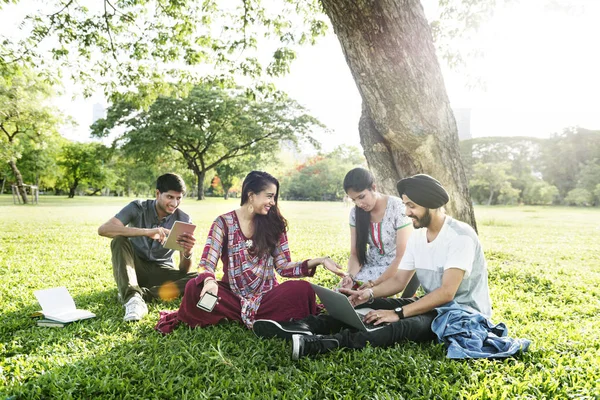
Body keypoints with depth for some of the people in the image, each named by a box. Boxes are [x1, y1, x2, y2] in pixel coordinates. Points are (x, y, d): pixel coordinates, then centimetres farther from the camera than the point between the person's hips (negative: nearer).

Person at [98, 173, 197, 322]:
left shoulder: (184, 221, -10)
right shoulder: (138, 208, -13)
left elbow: (183, 270, -11)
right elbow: (103, 229, -31)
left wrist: (188, 253, -36)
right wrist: (146, 232, -42)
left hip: (162, 271, 1)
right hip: (135, 266, -1)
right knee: (119, 240, -30)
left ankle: (140, 294, -27)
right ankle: (132, 298, -43)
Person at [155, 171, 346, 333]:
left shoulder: (274, 224, 4)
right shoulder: (224, 222, -2)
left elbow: (284, 267, 3)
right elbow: (207, 263, -9)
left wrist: (318, 261, -11)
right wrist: (209, 281, -33)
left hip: (265, 296, 2)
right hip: (232, 296, -2)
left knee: (302, 289, -28)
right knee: (194, 288, -28)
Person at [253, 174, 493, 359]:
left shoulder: (460, 236, -20)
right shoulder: (417, 236, 7)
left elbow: (447, 293, -27)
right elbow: (399, 280, 7)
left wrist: (398, 313, -29)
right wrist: (368, 293, -12)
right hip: (434, 306, 8)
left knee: (403, 326, -36)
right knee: (369, 305, -10)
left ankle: (323, 344, -51)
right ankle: (305, 328, -24)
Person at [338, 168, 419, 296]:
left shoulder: (398, 208, -18)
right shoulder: (355, 212, -3)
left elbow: (403, 256, -18)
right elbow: (355, 253, 0)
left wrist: (375, 283, -23)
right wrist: (351, 276, -20)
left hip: (397, 271, -4)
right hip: (371, 269, 4)